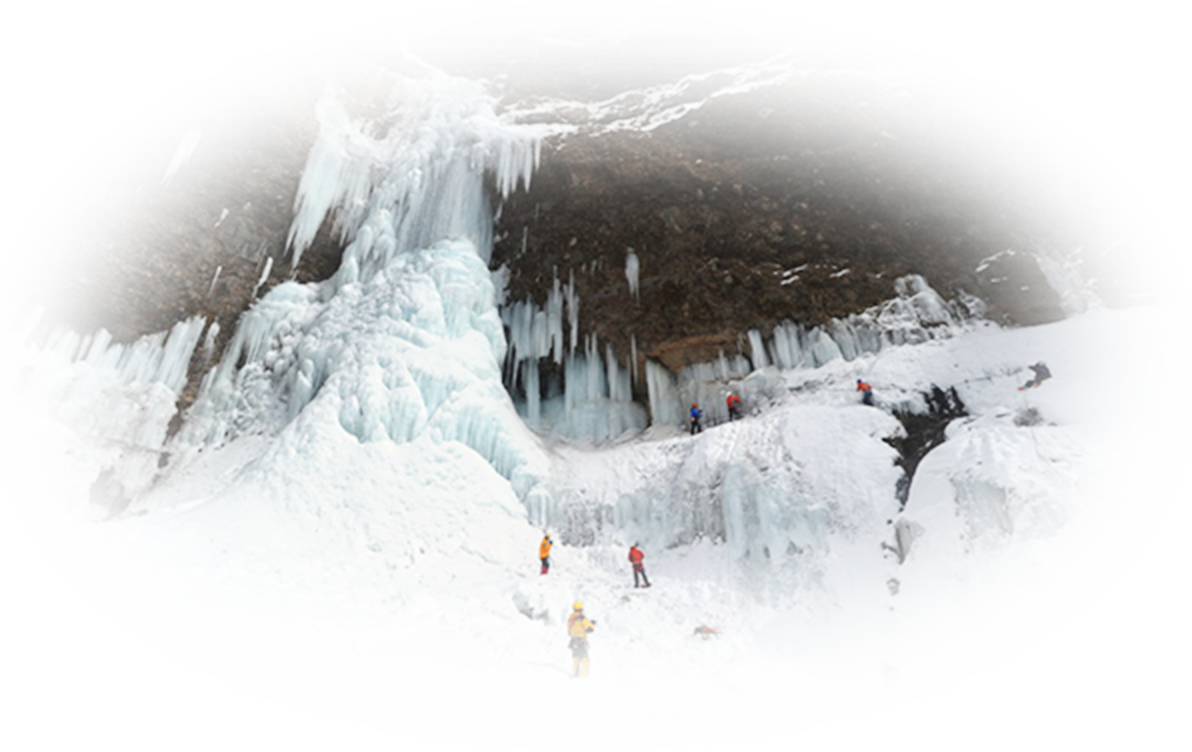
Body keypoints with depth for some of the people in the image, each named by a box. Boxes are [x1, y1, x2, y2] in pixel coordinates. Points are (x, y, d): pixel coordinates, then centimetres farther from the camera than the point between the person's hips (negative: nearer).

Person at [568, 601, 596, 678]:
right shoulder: (582, 618, -12)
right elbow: (589, 628, -14)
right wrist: (593, 624, 7)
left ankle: (574, 677, 12)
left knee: (575, 661, 13)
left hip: (573, 642, 7)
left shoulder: (570, 619, 9)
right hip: (581, 642, -7)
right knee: (585, 660, -4)